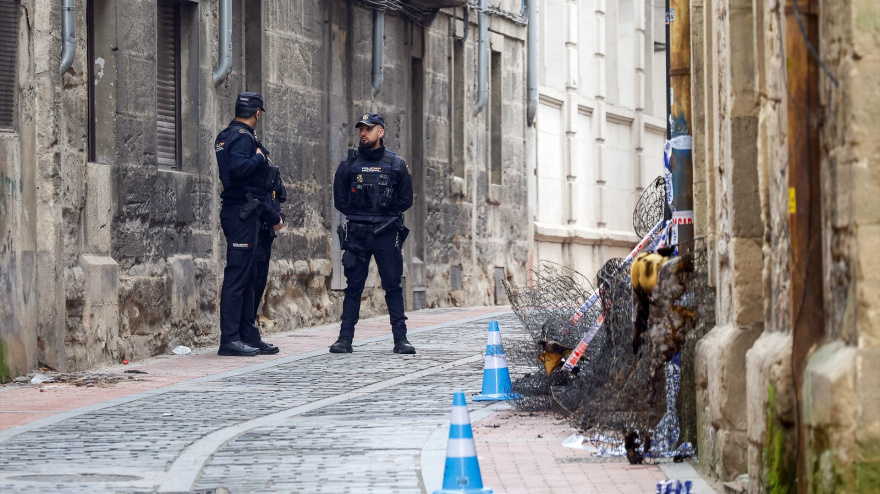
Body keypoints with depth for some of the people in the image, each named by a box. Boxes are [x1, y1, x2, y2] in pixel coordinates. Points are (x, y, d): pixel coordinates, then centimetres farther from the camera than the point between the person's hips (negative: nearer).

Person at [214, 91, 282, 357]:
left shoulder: (227, 136, 19)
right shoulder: (242, 136, -11)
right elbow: (238, 169, -29)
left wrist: (271, 215, 28)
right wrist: (259, 158, -12)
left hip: (240, 212, 10)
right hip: (242, 214, -10)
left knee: (247, 276, 12)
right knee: (237, 276, -10)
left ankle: (249, 336, 16)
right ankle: (230, 339, -10)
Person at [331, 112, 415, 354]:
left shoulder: (396, 164, 5)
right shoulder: (349, 165, 7)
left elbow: (405, 200, 8)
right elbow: (340, 201, 9)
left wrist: (385, 216, 1)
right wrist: (360, 216, 3)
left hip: (386, 234, -1)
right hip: (356, 234, 1)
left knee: (393, 286, -1)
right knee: (353, 287, 2)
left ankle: (400, 339, 1)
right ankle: (345, 338, 4)